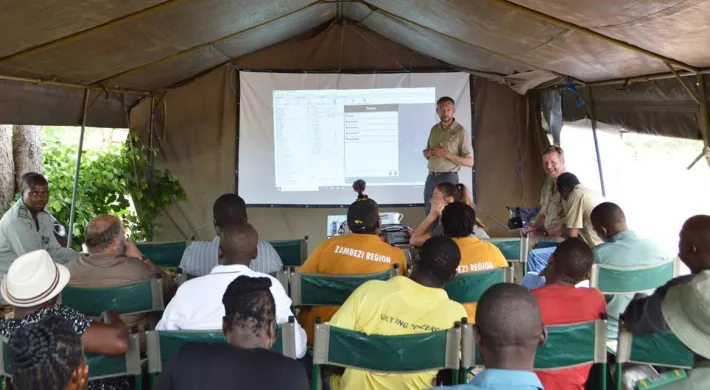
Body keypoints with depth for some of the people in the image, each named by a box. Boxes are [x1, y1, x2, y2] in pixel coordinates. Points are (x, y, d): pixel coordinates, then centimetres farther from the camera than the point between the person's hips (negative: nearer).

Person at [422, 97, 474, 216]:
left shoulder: (461, 132, -10)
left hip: (449, 179, -6)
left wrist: (446, 154, -21)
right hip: (431, 178, 6)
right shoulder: (434, 129, 9)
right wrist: (427, 153, -5)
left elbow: (470, 162, -12)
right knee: (430, 215, 12)